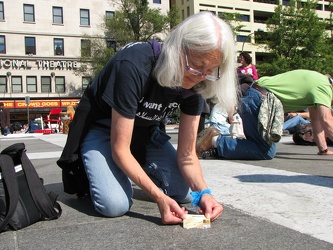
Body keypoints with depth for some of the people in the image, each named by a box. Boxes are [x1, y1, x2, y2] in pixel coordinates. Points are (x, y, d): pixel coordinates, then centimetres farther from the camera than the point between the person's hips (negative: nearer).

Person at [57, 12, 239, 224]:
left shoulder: (195, 84, -16)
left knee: (185, 193, -8)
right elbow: (119, 149, -32)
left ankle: (137, 169, 18)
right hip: (101, 129, -5)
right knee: (115, 204, -27)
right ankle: (89, 170, 7)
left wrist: (203, 192, -32)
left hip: (145, 131, 6)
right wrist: (159, 197, -40)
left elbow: (187, 154, -14)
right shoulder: (134, 67, -35)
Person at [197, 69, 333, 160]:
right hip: (260, 98, -10)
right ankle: (216, 141, -11)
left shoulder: (317, 82, 21)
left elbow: (316, 119, 20)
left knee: (260, 144, 12)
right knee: (266, 152, -11)